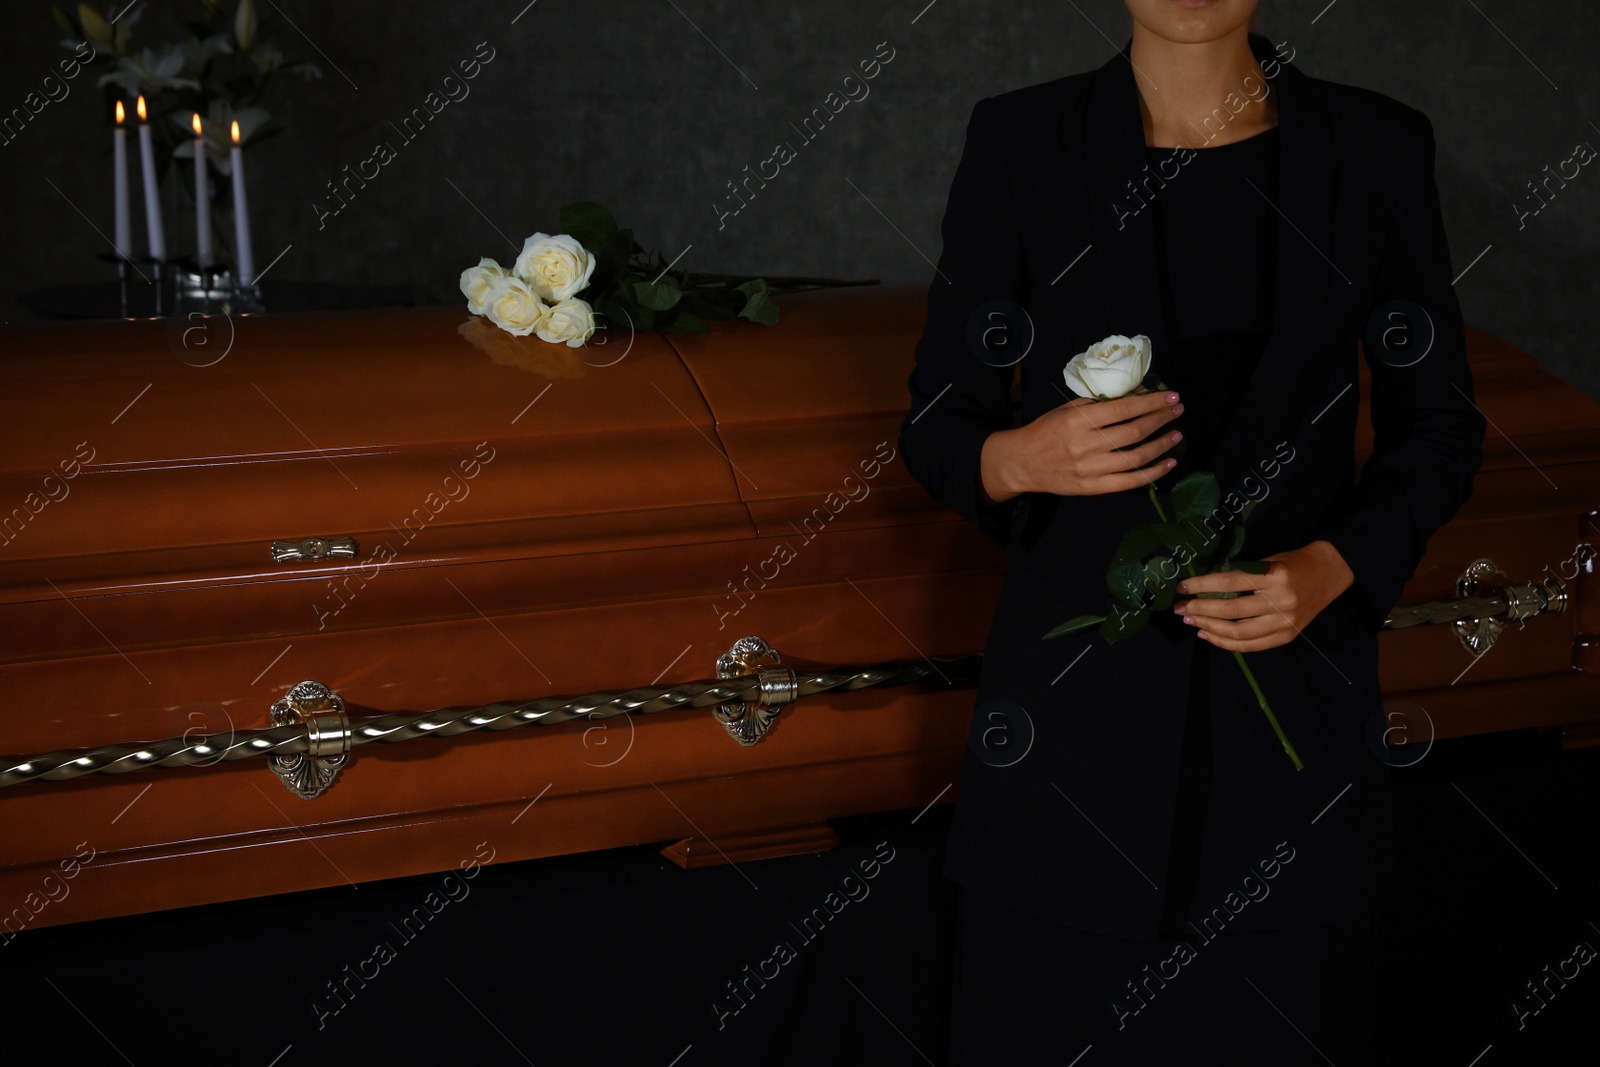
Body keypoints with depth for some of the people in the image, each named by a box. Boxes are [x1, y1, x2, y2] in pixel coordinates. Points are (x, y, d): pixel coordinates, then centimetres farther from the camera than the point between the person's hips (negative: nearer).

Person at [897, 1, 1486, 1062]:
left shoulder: (1377, 146, -1)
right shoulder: (1019, 142, -3)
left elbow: (1439, 424, 5)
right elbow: (937, 424, 2)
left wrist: (1333, 567, -12)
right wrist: (1016, 458, -21)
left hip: (1294, 670, 1)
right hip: (1077, 679, 0)